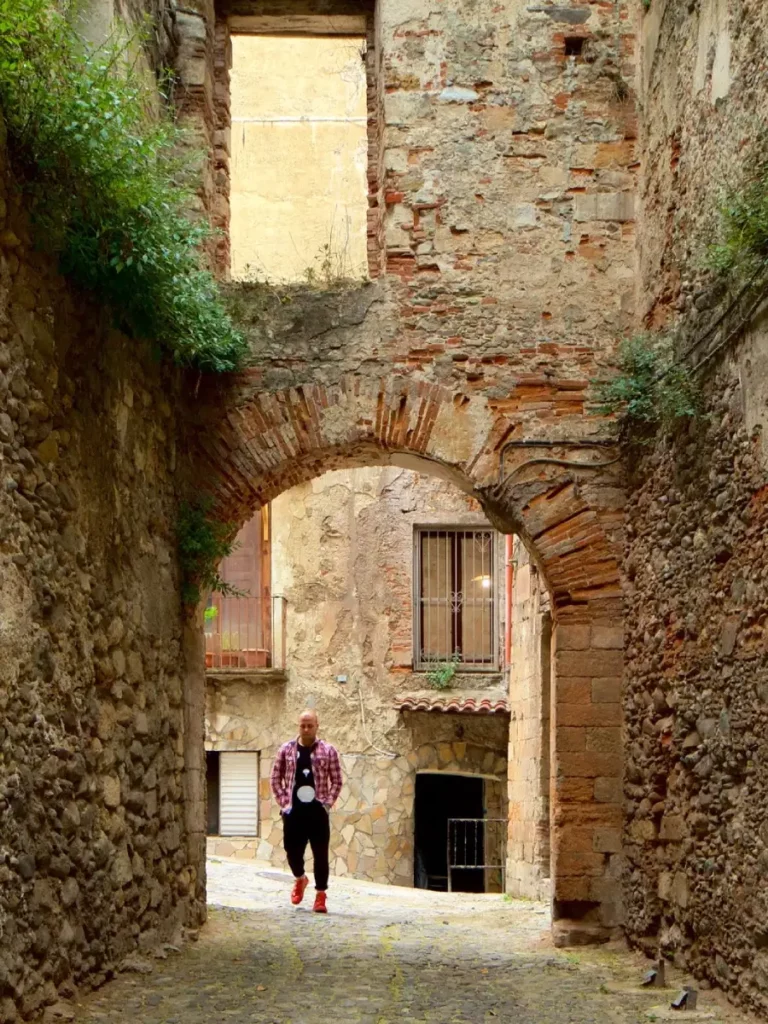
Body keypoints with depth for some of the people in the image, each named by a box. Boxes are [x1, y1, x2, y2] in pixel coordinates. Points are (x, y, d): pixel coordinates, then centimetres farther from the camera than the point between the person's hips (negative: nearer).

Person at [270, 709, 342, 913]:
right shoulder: (286, 749, 5)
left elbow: (336, 781, 3)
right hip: (293, 811, 2)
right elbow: (276, 778, 9)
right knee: (292, 851, 5)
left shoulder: (328, 751, 1)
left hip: (318, 811, -1)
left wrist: (328, 803, -6)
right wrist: (283, 802, 0)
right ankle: (300, 879, 36)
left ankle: (321, 896, 7)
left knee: (320, 854, -2)